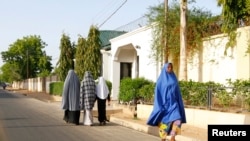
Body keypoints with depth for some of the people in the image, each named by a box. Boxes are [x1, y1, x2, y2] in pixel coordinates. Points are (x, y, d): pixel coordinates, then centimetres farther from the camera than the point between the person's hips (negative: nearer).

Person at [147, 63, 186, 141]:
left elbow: (177, 93, 13)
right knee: (164, 123, 1)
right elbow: (158, 93, -5)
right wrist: (159, 106, -14)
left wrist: (180, 105, 8)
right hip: (164, 104, -3)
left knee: (177, 120, -18)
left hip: (173, 104, 3)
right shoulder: (160, 80, -1)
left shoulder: (174, 79, 10)